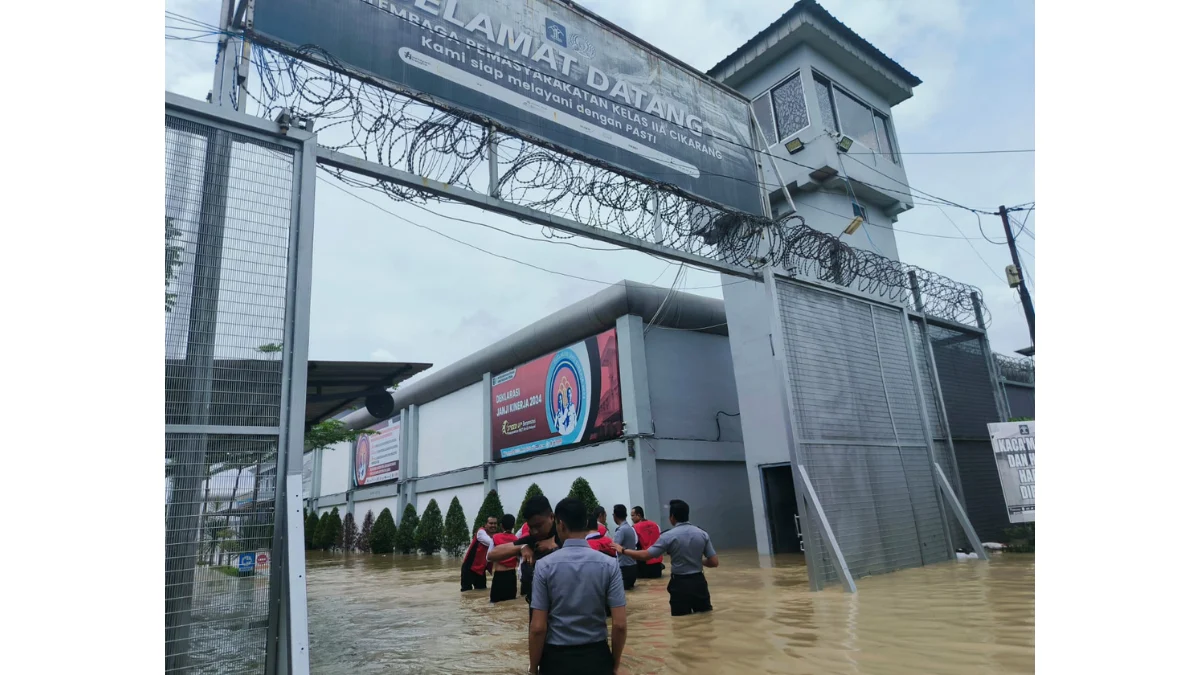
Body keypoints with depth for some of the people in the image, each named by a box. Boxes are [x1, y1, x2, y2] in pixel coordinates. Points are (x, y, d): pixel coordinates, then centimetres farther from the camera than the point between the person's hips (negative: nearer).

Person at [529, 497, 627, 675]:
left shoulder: (545, 566, -11)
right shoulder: (608, 564, -9)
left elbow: (538, 627, -11)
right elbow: (620, 625, -10)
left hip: (556, 658, -1)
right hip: (596, 656, 1)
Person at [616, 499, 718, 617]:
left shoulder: (669, 536, -11)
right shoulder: (702, 534, 0)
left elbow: (645, 555, -13)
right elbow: (714, 562, -1)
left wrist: (623, 551, 0)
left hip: (680, 584, -3)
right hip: (699, 582, 3)